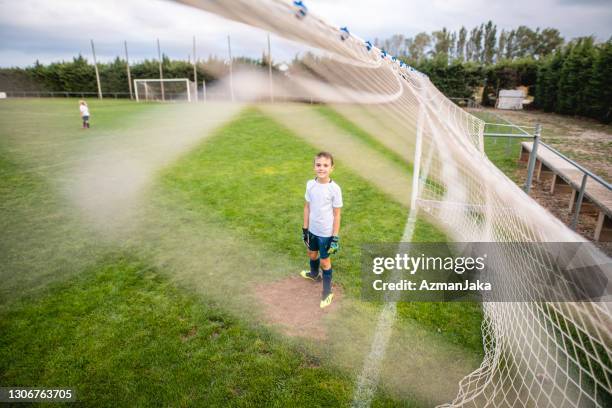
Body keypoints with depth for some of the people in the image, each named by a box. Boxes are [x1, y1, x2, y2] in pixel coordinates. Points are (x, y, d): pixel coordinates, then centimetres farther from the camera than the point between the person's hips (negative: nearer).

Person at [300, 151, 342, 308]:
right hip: (313, 229, 5)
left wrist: (335, 237, -11)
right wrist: (305, 228, 7)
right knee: (312, 254, 27)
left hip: (326, 233, -5)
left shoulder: (334, 189, -20)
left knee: (324, 261, 9)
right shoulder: (310, 184, -8)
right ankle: (314, 274, 58)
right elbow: (307, 207, 3)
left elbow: (337, 214, -13)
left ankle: (327, 292, 30)